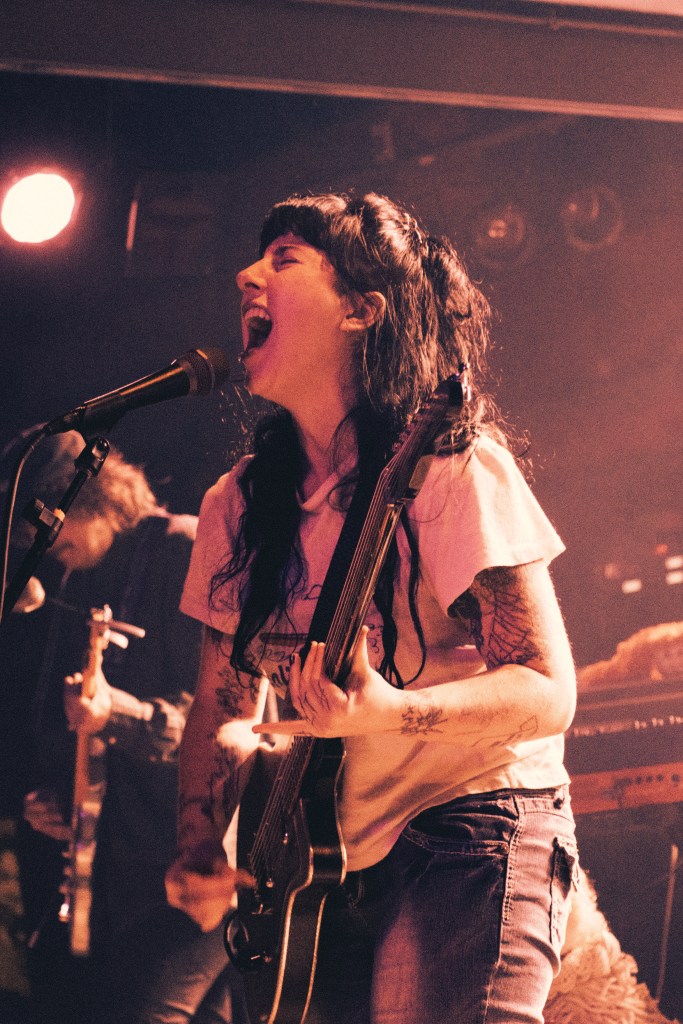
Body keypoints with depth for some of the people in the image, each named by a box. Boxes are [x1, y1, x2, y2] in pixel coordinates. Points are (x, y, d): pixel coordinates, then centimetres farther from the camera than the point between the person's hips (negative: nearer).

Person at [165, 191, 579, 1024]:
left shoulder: (453, 470, -12)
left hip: (468, 837, -6)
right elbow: (223, 703, 13)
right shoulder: (238, 504, 6)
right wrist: (201, 846, -6)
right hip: (325, 865, 6)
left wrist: (387, 713, -32)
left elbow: (548, 694, -15)